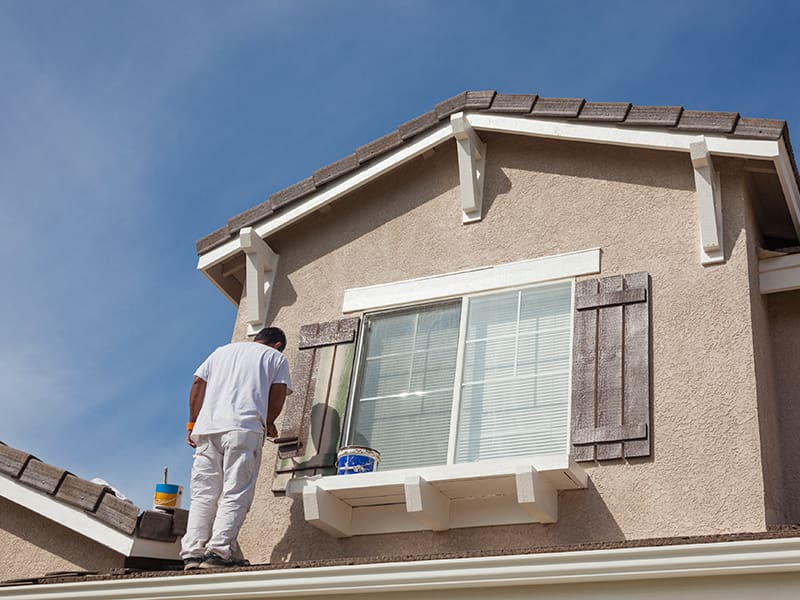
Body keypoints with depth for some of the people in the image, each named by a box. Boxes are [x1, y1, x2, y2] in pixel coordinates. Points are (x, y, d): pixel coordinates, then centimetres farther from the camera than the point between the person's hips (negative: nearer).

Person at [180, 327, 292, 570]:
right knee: (236, 493, -7)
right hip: (244, 429, -4)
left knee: (203, 493, 4)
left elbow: (197, 384, 19)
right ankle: (219, 552, -19)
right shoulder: (276, 358, 19)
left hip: (207, 428, 4)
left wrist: (192, 423, 19)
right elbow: (278, 393, 6)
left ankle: (192, 553, -5)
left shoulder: (221, 351, 30)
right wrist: (268, 423, 22)